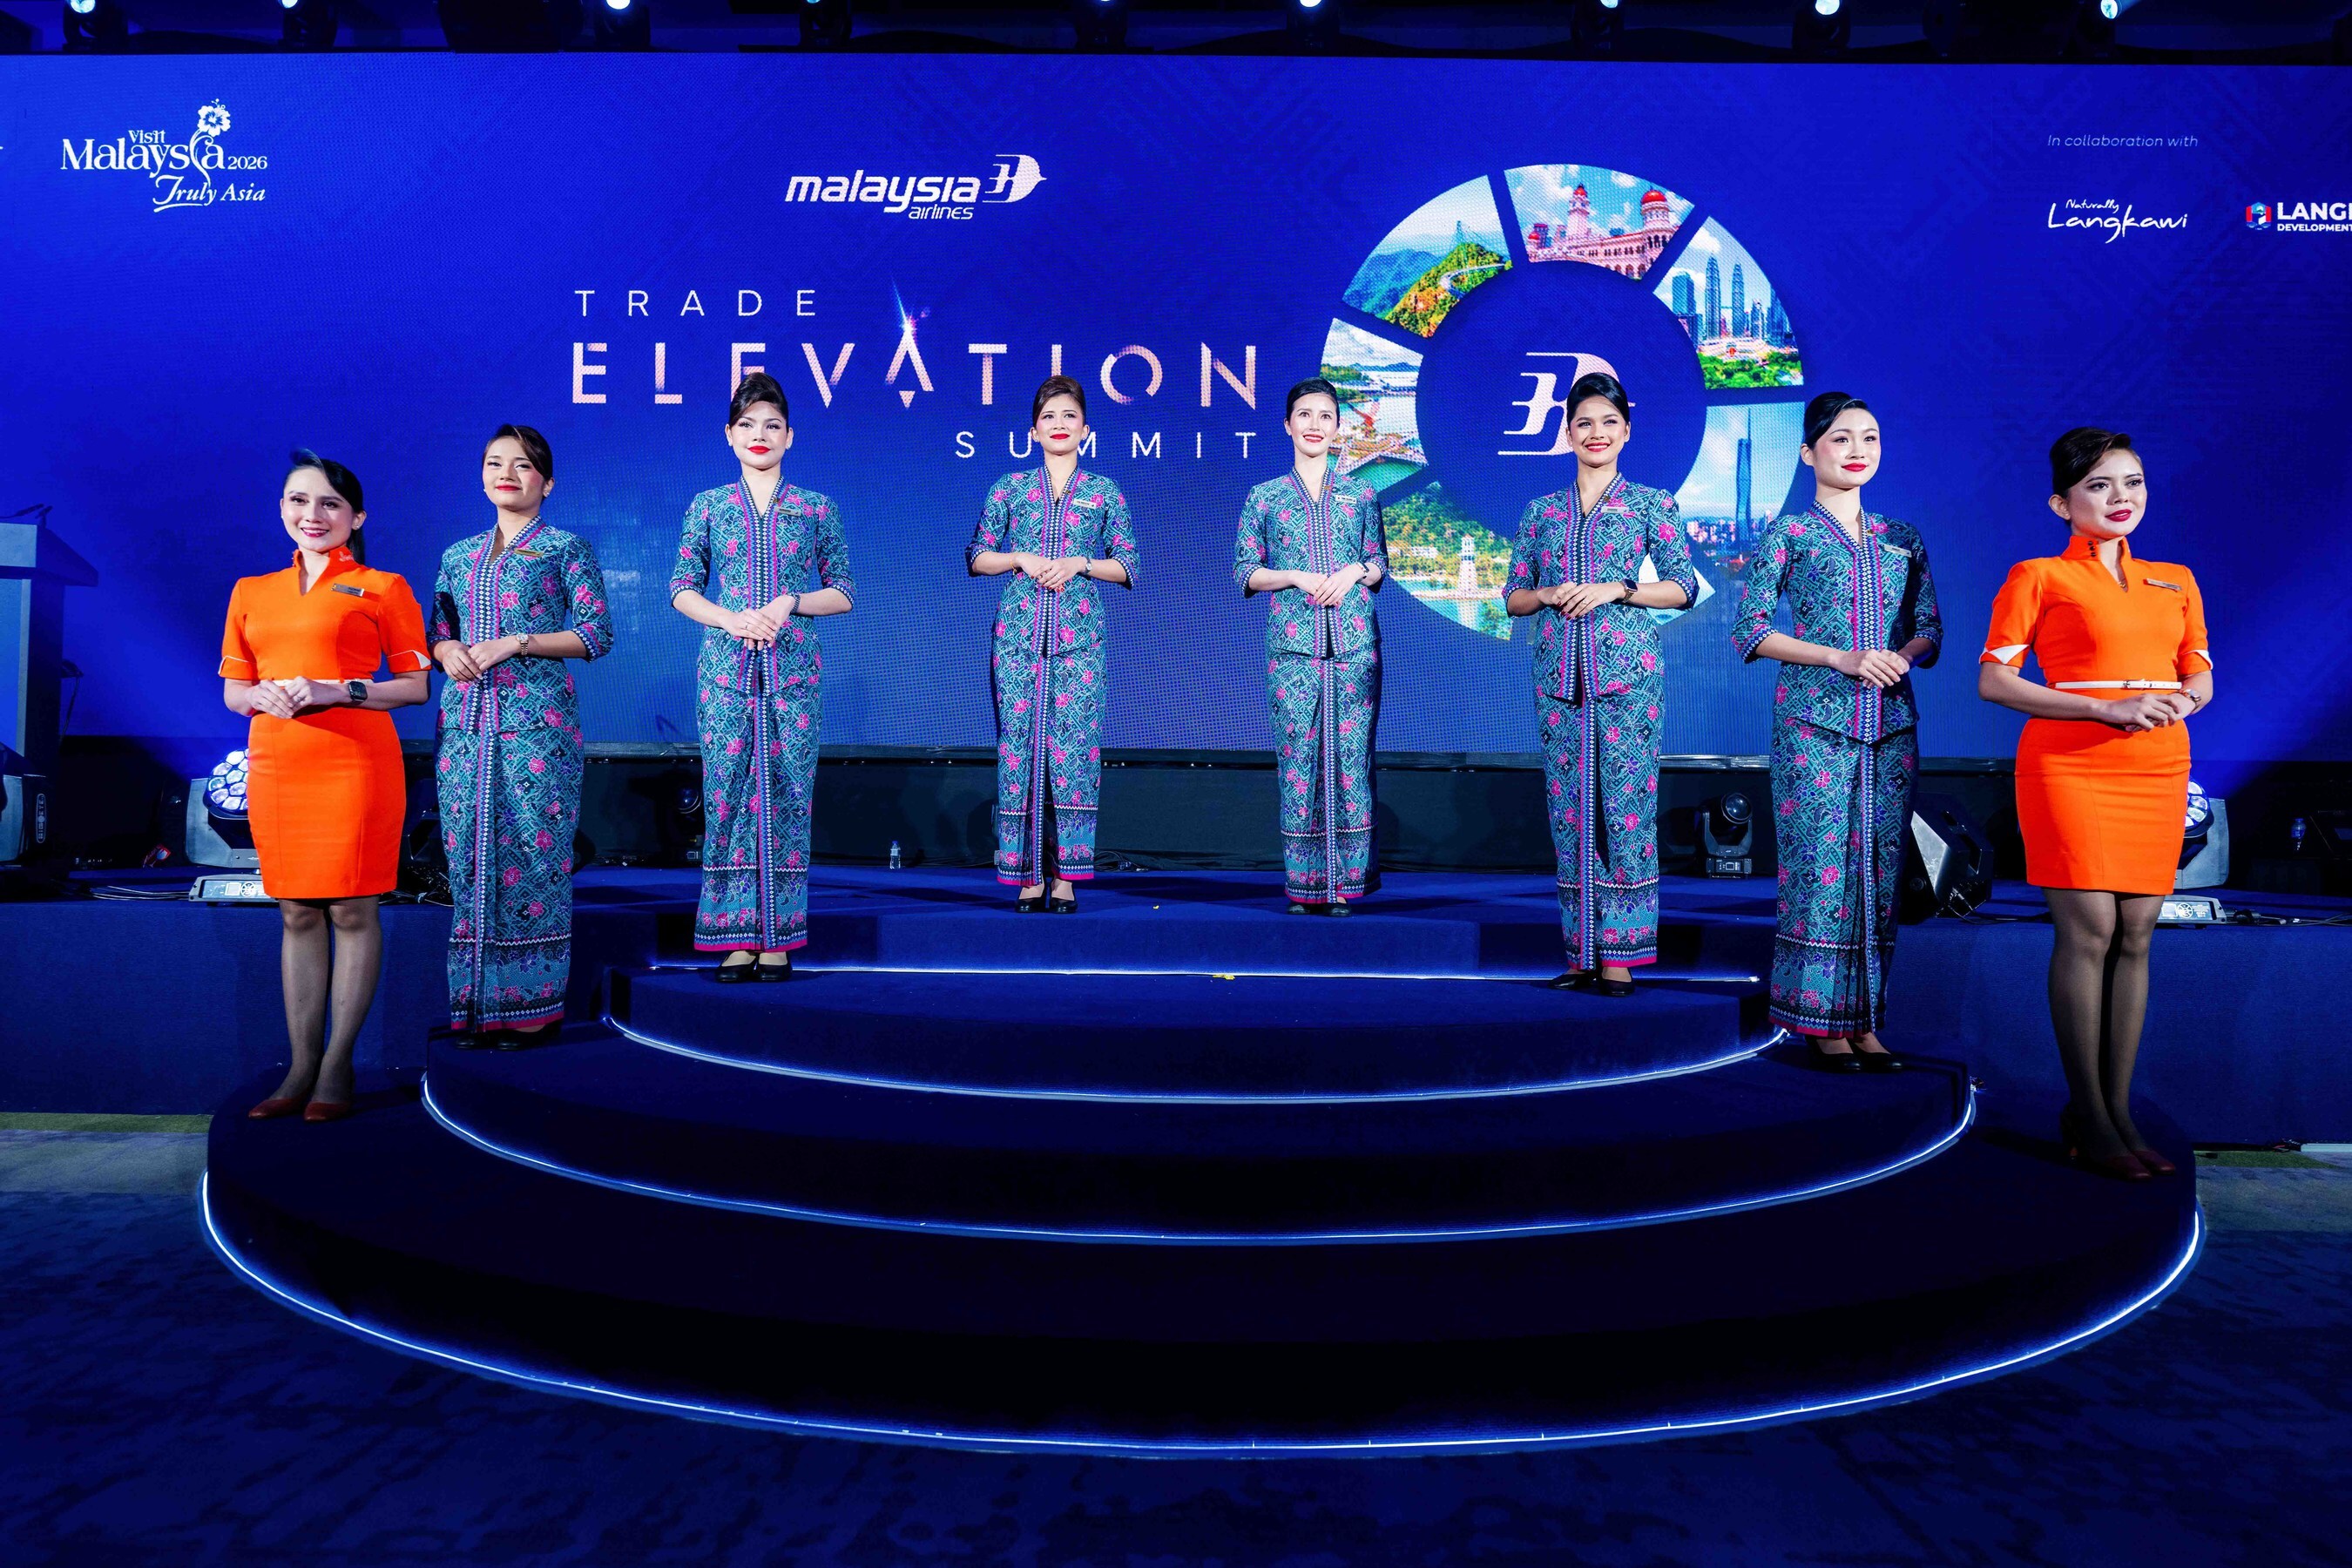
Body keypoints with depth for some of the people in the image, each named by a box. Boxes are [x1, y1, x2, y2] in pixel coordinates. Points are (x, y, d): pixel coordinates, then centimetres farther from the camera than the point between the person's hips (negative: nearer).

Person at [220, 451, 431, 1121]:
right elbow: (233, 689, 17)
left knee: (351, 910, -3)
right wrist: (264, 695, -6)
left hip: (354, 762, -4)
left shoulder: (382, 588, 5)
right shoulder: (251, 593, 17)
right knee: (297, 914, 6)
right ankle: (301, 1066, 9)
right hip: (276, 764, 4)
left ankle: (336, 1067, 3)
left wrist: (337, 692, -14)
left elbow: (417, 685, 1)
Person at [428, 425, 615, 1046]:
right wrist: (448, 652, -2)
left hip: (537, 721, -5)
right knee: (469, 851, 3)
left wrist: (516, 643, -12)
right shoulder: (459, 555, 18)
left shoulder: (566, 549, 3)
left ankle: (532, 1002, 1)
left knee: (534, 852, -6)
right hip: (466, 722, 5)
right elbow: (436, 634, 21)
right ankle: (476, 1001, 10)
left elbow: (597, 634, -3)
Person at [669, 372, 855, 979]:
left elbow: (843, 592, 8)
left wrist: (792, 603, -10)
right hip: (725, 668, 1)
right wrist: (733, 619, -9)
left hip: (793, 671, 0)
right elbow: (683, 589, 8)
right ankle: (737, 934, 6)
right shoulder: (708, 506, 9)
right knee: (727, 794, -1)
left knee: (787, 794, -1)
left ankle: (779, 935, 7)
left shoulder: (816, 509, 8)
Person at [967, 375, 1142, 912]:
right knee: (1018, 747, -3)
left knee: (1074, 749, -5)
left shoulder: (1104, 492, 10)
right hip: (1018, 635, 1)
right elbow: (977, 558, 11)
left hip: (1078, 637, 0)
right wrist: (1021, 558, -6)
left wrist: (1080, 562, -7)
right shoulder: (1010, 488, 10)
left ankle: (1065, 874, 3)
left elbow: (1128, 567, 8)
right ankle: (1028, 875, 5)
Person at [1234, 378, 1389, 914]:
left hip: (1354, 643, 1)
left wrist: (1354, 572, -6)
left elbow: (1381, 566, 15)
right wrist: (1297, 577, -8)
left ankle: (1344, 880, 7)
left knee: (1350, 753, -1)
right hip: (1292, 644, -1)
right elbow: (1245, 572, 7)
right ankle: (1303, 883, 6)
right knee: (1297, 756, -2)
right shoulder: (1265, 497, 9)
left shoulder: (1361, 494, 12)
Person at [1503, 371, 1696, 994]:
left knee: (1626, 802, -5)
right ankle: (1582, 949, 10)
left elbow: (1683, 587, 3)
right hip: (1559, 674, 3)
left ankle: (1619, 953, 1)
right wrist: (1549, 594, -6)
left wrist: (1616, 589, -10)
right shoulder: (1542, 510, 14)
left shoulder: (1651, 504, 7)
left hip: (1626, 670, -3)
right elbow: (1513, 595, 15)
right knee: (1569, 806, 3)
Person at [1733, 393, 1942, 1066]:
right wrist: (1841, 659, -14)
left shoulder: (1903, 539, 15)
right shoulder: (1789, 534, 2)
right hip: (1815, 721, -4)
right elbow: (1750, 630, -5)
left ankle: (1865, 1021, 10)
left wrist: (1903, 656, -7)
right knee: (1821, 863, -6)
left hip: (1890, 722, 5)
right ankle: (1823, 1022, 2)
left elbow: (1929, 629, 17)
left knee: (1880, 867, 3)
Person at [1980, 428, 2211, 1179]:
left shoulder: (2175, 580, 17)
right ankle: (2086, 1116, -1)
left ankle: (2119, 1108, 9)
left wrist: (2178, 704, -7)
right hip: (2071, 765, -5)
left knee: (2134, 935, 3)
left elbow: (2201, 676, 19)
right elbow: (1993, 679, -6)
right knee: (2088, 930, -8)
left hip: (2158, 771, 5)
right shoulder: (2038, 577, 1)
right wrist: (2106, 709, -15)